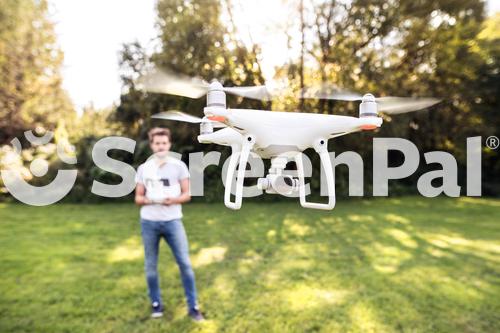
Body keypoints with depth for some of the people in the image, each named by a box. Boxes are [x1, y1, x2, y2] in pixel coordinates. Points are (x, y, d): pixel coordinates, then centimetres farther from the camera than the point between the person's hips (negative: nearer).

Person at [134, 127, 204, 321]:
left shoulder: (178, 166, 0)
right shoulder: (144, 168, 5)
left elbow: (187, 194, 2)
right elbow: (138, 198, 8)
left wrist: (173, 200, -18)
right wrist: (148, 200, -14)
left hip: (172, 221, -2)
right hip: (149, 222, 2)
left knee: (185, 264, -3)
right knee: (150, 266, 9)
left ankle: (193, 307, 8)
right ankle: (156, 304, 27)